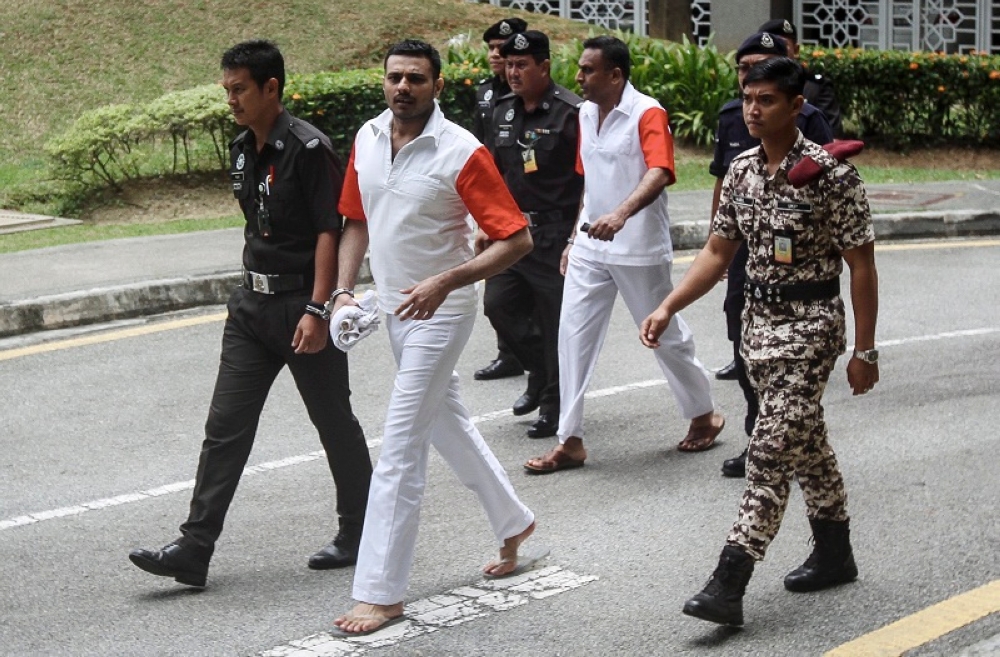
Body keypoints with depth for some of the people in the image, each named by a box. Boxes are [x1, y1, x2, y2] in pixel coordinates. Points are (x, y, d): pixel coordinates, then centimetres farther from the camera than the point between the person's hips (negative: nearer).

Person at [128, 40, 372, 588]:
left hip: (302, 304, -7)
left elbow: (329, 231, -18)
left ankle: (359, 534, 24)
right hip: (252, 303, 8)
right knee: (225, 426, 2)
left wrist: (316, 309, -22)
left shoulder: (307, 149, -15)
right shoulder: (242, 151, 10)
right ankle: (193, 550, 1)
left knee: (334, 423, 7)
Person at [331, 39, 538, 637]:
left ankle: (381, 592, -3)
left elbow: (517, 239, -19)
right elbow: (357, 221, 14)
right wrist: (344, 289, 0)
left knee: (401, 446, -9)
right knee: (447, 423, 21)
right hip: (393, 307, 7)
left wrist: (444, 282, -28)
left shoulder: (462, 153, -18)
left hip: (440, 312, -7)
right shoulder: (367, 139, 1)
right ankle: (513, 521, 43)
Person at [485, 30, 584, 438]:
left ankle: (554, 408, 12)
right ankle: (541, 371, 29)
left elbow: (589, 182, -12)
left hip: (555, 235, -7)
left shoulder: (571, 113, -12)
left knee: (556, 323, 0)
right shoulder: (504, 112, 11)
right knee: (499, 305, 5)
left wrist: (576, 240, -17)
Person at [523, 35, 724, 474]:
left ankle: (704, 416, 30)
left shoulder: (647, 114, -15)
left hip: (640, 251, -6)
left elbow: (658, 174, -31)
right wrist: (576, 238, 17)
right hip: (590, 247, 6)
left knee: (666, 336, 8)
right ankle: (570, 442, 4)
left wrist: (620, 215, -47)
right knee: (573, 335, 0)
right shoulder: (586, 114, 7)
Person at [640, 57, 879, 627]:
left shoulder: (831, 173, -15)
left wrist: (864, 351, -11)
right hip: (760, 321, 7)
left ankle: (730, 584, -15)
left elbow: (862, 265, -11)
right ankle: (835, 554, 33)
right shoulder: (742, 171, 5)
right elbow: (719, 252, 12)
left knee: (773, 449, -12)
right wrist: (667, 309, 0)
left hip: (811, 323, -7)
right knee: (805, 440, 18)